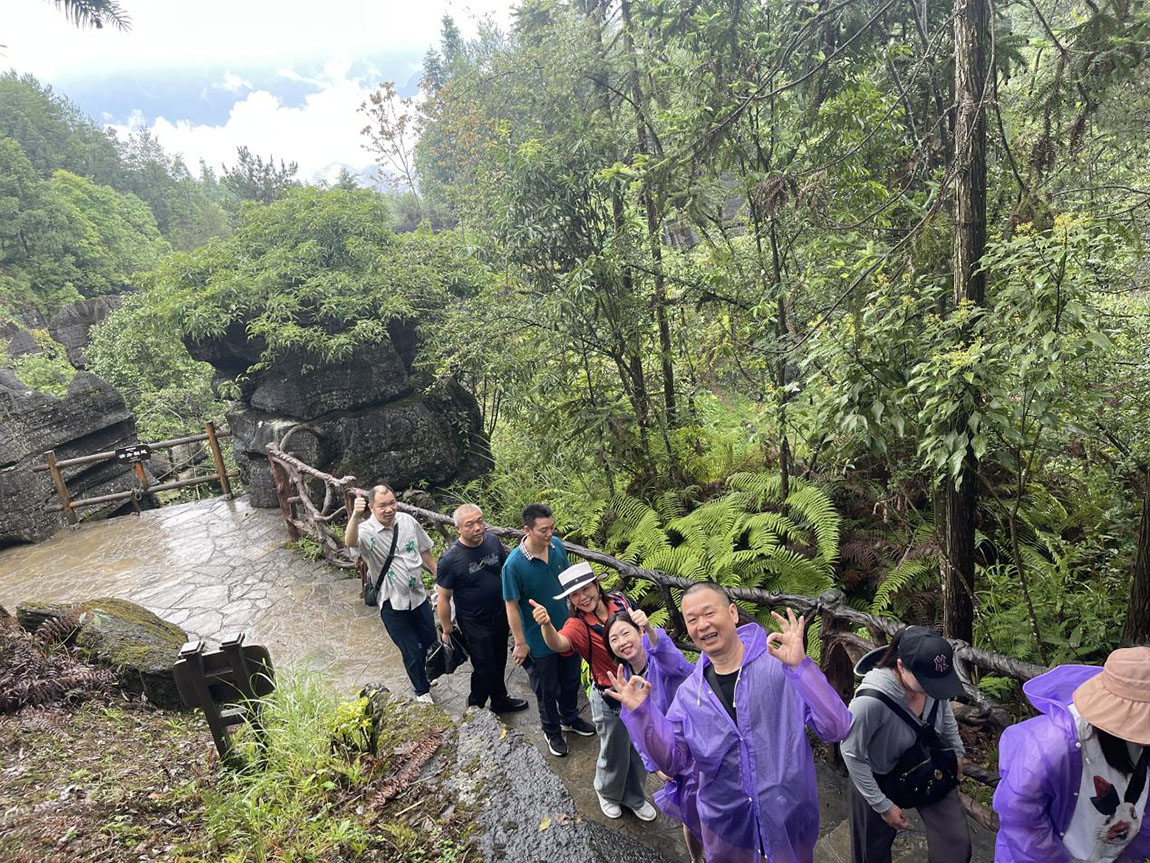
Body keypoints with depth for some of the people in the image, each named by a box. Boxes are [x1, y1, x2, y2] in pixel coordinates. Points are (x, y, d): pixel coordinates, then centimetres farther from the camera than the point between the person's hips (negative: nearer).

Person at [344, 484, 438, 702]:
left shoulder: (408, 521, -7)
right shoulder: (367, 531, -22)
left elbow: (424, 551, 7)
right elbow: (350, 542, -47)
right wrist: (355, 516, -65)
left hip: (418, 596, 5)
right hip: (392, 604, -4)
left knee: (430, 641, 23)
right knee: (411, 651, 8)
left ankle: (427, 675, 54)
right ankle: (422, 691, 35)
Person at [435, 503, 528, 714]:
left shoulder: (492, 540, -10)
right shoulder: (450, 559, -25)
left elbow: (506, 571, 6)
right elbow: (443, 598, -14)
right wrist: (446, 631, -7)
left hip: (500, 616, 5)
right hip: (474, 623, -5)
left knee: (499, 663, 22)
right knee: (485, 668, 6)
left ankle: (500, 700, 45)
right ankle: (474, 709, 32)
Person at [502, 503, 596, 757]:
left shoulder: (557, 545, -13)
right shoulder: (514, 565, -29)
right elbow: (511, 606, -19)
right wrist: (520, 644, -12)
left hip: (568, 629, 5)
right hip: (539, 641, -5)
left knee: (571, 680, 26)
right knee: (547, 690, 18)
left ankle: (570, 718, 53)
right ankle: (552, 731, 44)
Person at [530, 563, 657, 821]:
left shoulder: (620, 602, -9)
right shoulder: (577, 625, -21)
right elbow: (558, 643, -45)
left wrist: (643, 622, -12)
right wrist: (545, 624, -64)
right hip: (609, 698, -4)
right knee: (614, 753, 17)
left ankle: (634, 797, 51)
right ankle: (608, 794, 50)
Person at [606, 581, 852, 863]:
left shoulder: (780, 666, -18)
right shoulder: (689, 692, -4)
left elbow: (836, 729, -23)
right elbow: (674, 761, -2)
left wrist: (801, 666, -37)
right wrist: (640, 712, -17)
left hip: (790, 821, -3)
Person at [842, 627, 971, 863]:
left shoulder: (933, 680, -24)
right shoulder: (870, 700, -41)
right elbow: (852, 755, -25)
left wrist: (957, 751, 14)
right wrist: (882, 805, -16)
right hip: (881, 778, -4)